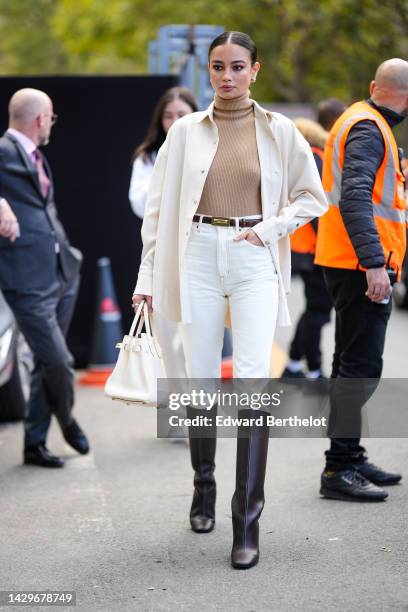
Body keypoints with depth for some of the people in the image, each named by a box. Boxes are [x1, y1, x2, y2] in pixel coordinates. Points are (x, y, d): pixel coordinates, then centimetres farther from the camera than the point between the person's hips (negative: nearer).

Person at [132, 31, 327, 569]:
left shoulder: (278, 131, 4)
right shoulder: (185, 131, 5)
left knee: (253, 381, -11)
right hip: (200, 258, 2)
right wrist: (149, 275, 3)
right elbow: (160, 205, 7)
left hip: (254, 261, -1)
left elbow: (313, 196, 11)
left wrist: (271, 227, -4)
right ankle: (203, 486, 28)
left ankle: (247, 521, -10)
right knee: (201, 379, 6)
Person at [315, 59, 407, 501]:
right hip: (360, 266, -11)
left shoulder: (360, 122, 18)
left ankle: (350, 458, 26)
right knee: (360, 367, -10)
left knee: (352, 364, 17)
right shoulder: (367, 129, -14)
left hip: (352, 265, 11)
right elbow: (354, 198, -26)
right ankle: (338, 469, -10)